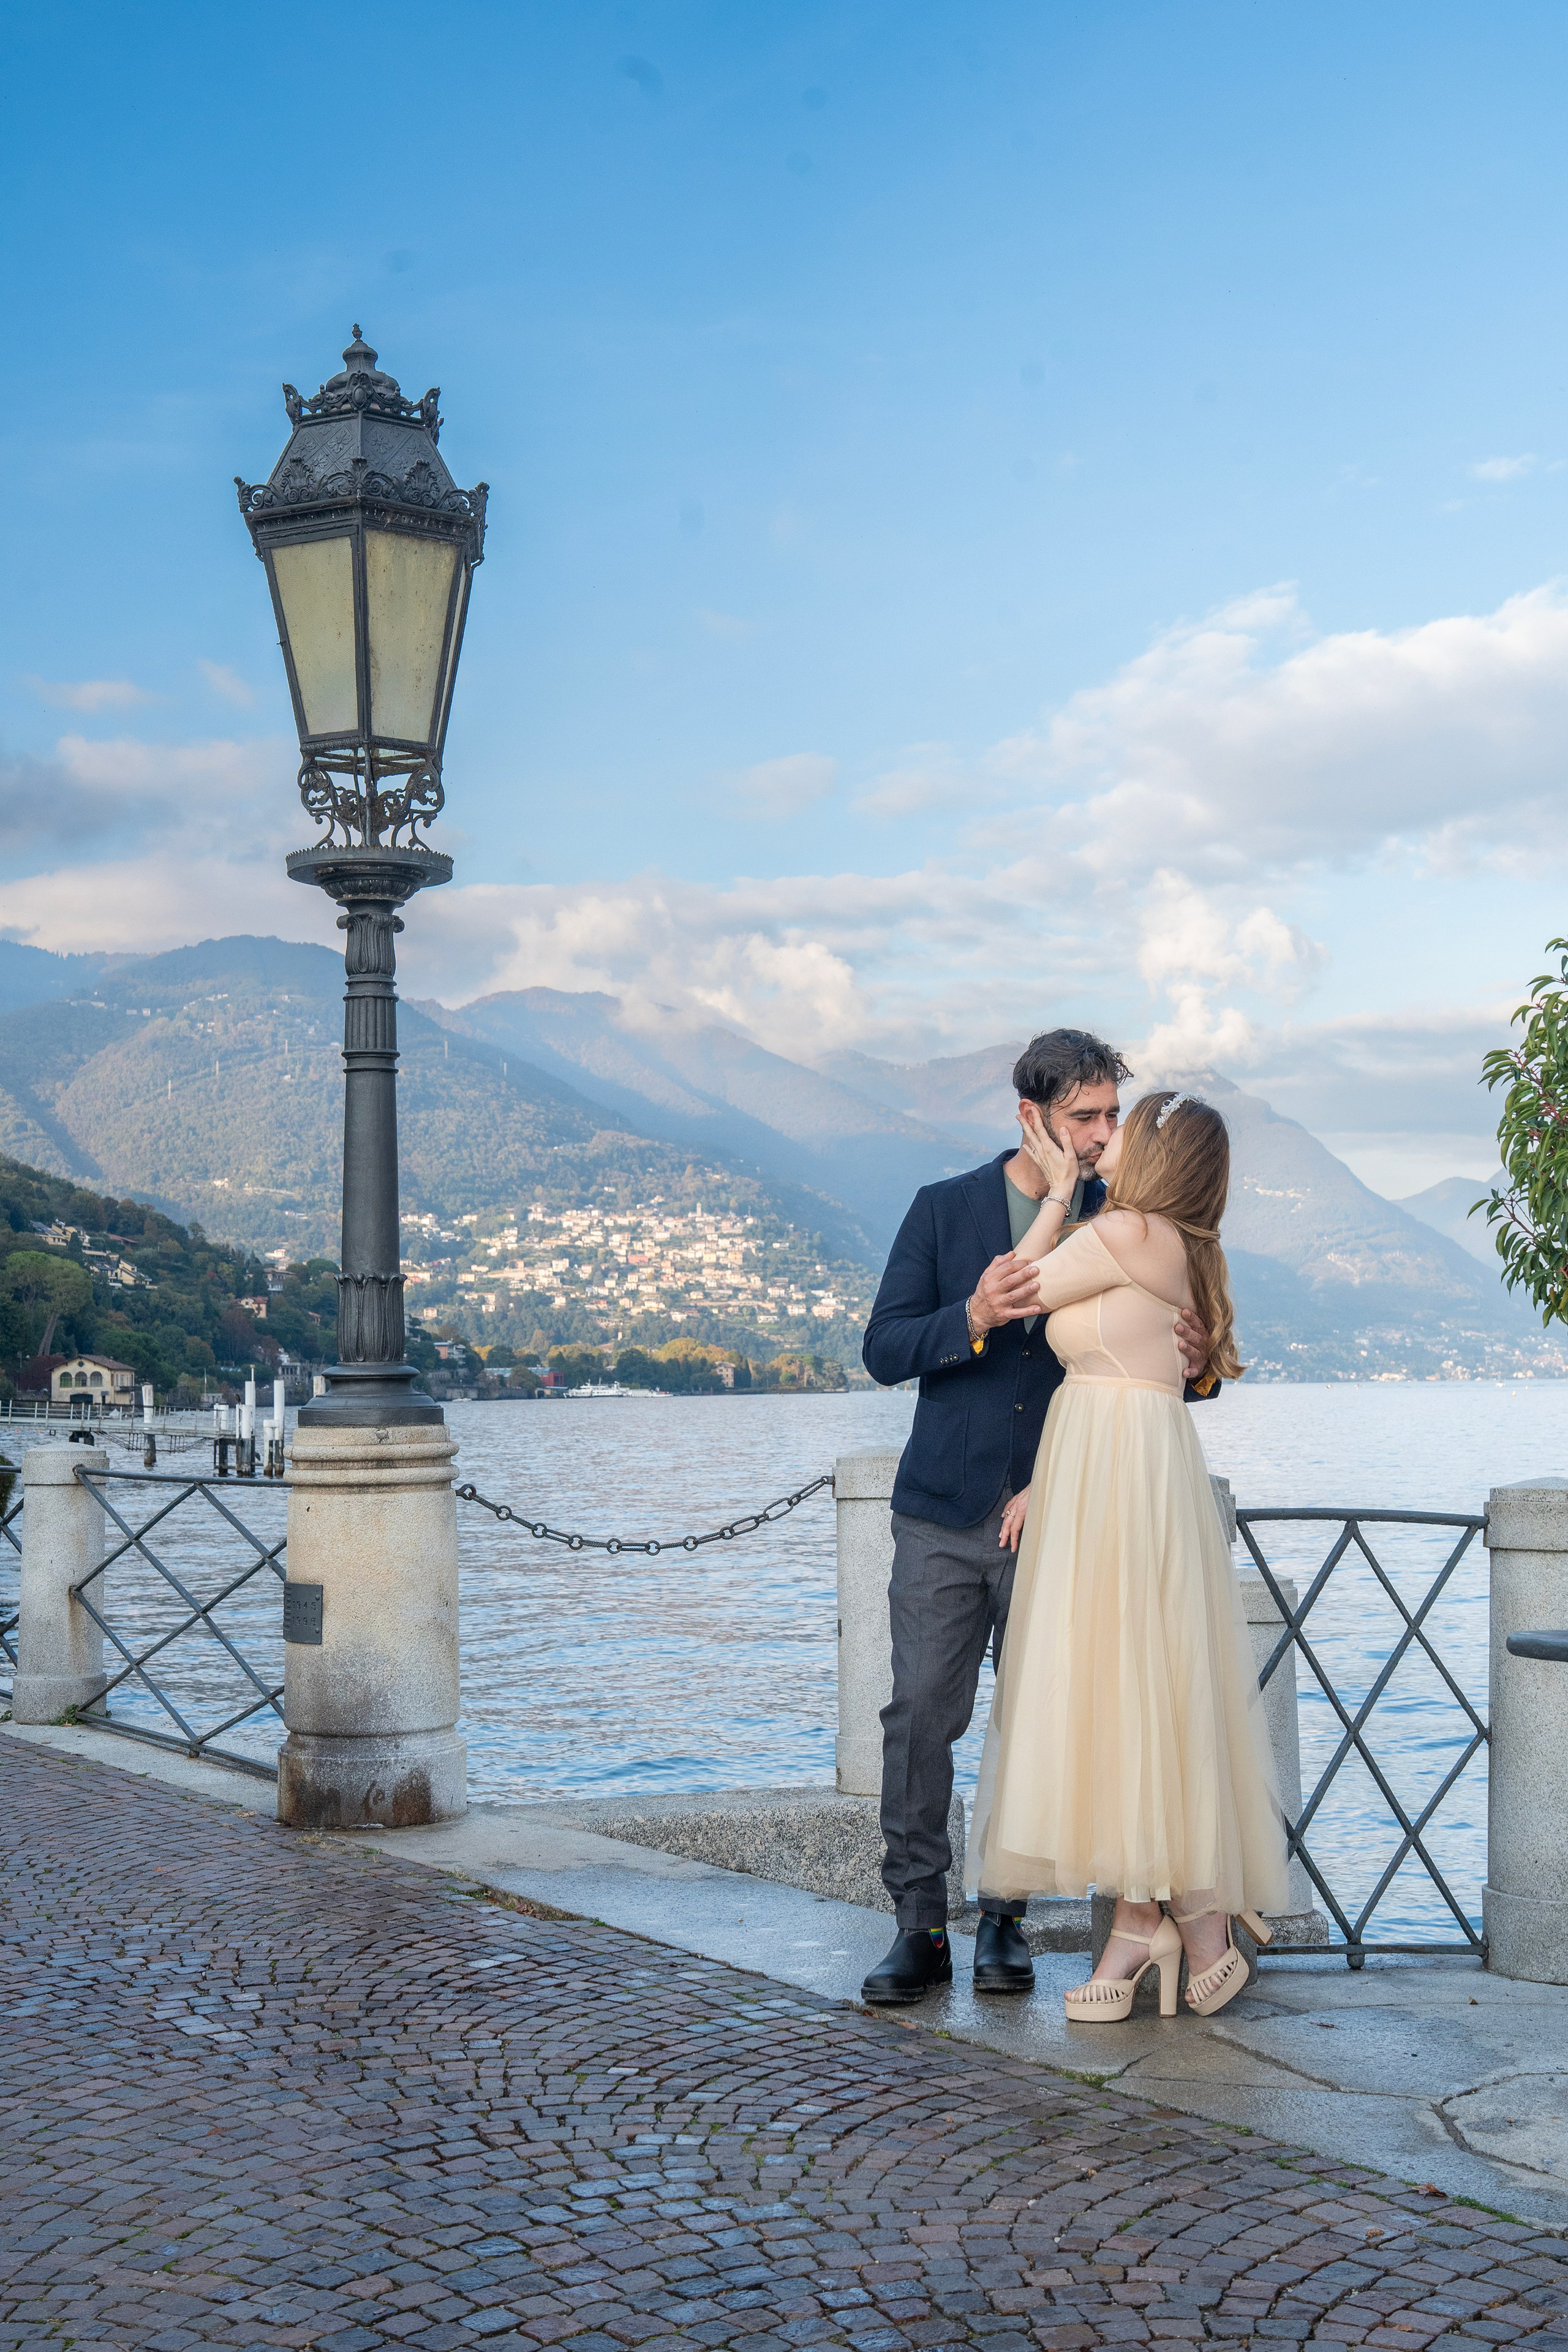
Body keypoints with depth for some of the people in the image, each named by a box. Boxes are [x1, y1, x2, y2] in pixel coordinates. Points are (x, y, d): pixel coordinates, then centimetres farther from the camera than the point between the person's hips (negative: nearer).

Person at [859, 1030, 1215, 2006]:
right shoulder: (944, 1209, 2)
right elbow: (884, 1349, -2)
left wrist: (1200, 1365, -15)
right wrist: (973, 1319, -21)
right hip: (946, 1514, 0)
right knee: (920, 1716, -2)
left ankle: (1008, 1921, 18)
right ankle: (921, 1927, 8)